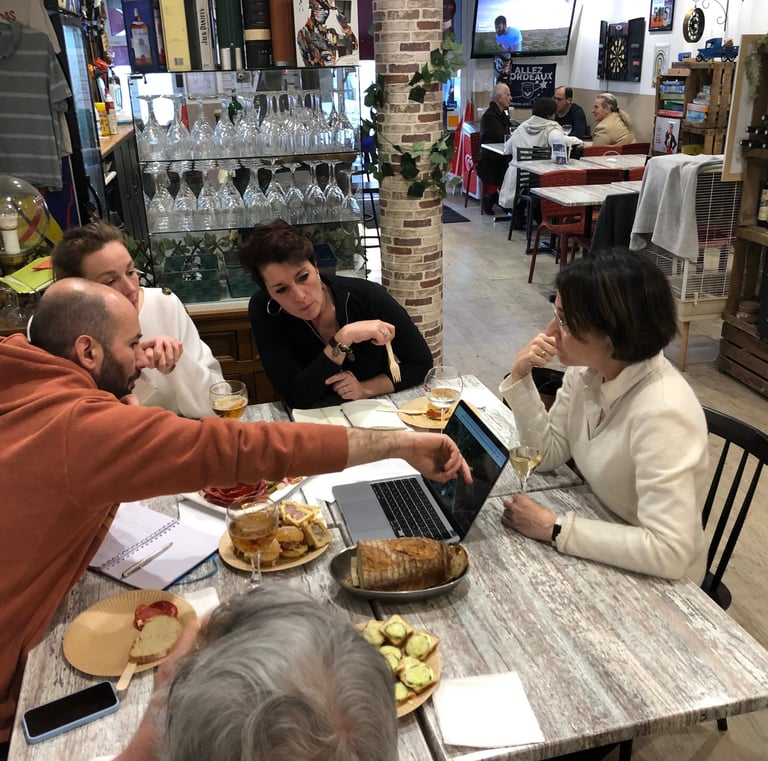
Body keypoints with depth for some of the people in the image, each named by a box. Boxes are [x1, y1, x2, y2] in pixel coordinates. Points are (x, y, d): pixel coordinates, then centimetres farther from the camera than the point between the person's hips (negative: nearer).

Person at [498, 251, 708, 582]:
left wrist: (554, 528, -27)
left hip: (654, 580, -6)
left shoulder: (661, 412, -32)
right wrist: (520, 378, -13)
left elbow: (668, 552, -34)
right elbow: (547, 453, 1)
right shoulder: (586, 370, -9)